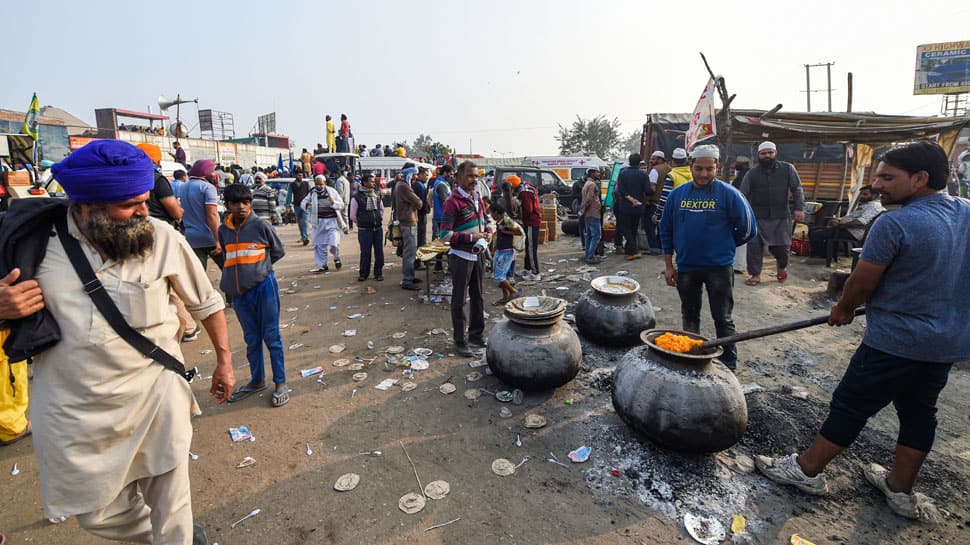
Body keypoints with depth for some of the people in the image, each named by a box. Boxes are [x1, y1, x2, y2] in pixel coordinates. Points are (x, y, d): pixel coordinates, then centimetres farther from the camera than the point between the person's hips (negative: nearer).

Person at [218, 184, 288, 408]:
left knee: (271, 337, 3)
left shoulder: (261, 225, -8)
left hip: (263, 287, -4)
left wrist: (258, 266, 0)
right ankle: (257, 381, 30)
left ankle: (280, 383, 14)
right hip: (239, 291, 5)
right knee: (251, 338, 16)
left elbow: (278, 252, 2)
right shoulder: (223, 230, 6)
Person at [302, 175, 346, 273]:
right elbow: (303, 203, 8)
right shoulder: (313, 193, 5)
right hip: (319, 222, 3)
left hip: (332, 221, -3)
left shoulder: (332, 191, -1)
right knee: (320, 245, 7)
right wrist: (306, 204, -16)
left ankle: (336, 258, 21)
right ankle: (323, 266, 21)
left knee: (333, 243, -11)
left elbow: (341, 205, 1)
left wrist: (333, 202, -19)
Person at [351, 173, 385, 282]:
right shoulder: (357, 197, -6)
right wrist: (362, 223, 6)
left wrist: (380, 219, 12)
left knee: (379, 252, 5)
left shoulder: (377, 195, 8)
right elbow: (353, 215, 1)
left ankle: (378, 273, 16)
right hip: (364, 230, -4)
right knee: (365, 252, 1)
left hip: (378, 228, 4)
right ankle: (363, 274, 15)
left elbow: (382, 209, 22)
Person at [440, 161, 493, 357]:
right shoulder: (453, 201, -15)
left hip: (477, 255, 8)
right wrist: (471, 237, -22)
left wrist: (488, 232, -1)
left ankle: (477, 336, 32)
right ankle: (459, 341, 17)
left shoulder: (478, 198, 8)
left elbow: (484, 221, 21)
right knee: (459, 300, 4)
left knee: (478, 297, 16)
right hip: (461, 257, -7)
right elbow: (445, 234, -20)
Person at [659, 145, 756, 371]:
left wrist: (725, 246, 7)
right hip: (686, 267, 4)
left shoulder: (728, 194, -8)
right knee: (689, 317, 16)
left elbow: (748, 229, -3)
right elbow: (666, 230, 7)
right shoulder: (677, 194, 1)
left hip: (719, 267, -3)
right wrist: (668, 265, 5)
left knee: (723, 319, 5)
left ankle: (729, 366, 17)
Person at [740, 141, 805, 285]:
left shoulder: (788, 169, 3)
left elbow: (797, 189, 2)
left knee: (781, 247, 7)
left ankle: (782, 267, 38)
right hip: (757, 218, 0)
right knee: (754, 247, -6)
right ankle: (755, 275, 7)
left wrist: (799, 208, -9)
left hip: (781, 217, 0)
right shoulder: (751, 174, 2)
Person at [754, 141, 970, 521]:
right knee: (918, 412, 18)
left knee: (850, 406, 3)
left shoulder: (894, 224, -22)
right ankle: (901, 490, 32)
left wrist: (843, 310, 3)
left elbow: (861, 283, -15)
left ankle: (806, 470, 17)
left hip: (896, 341, -8)